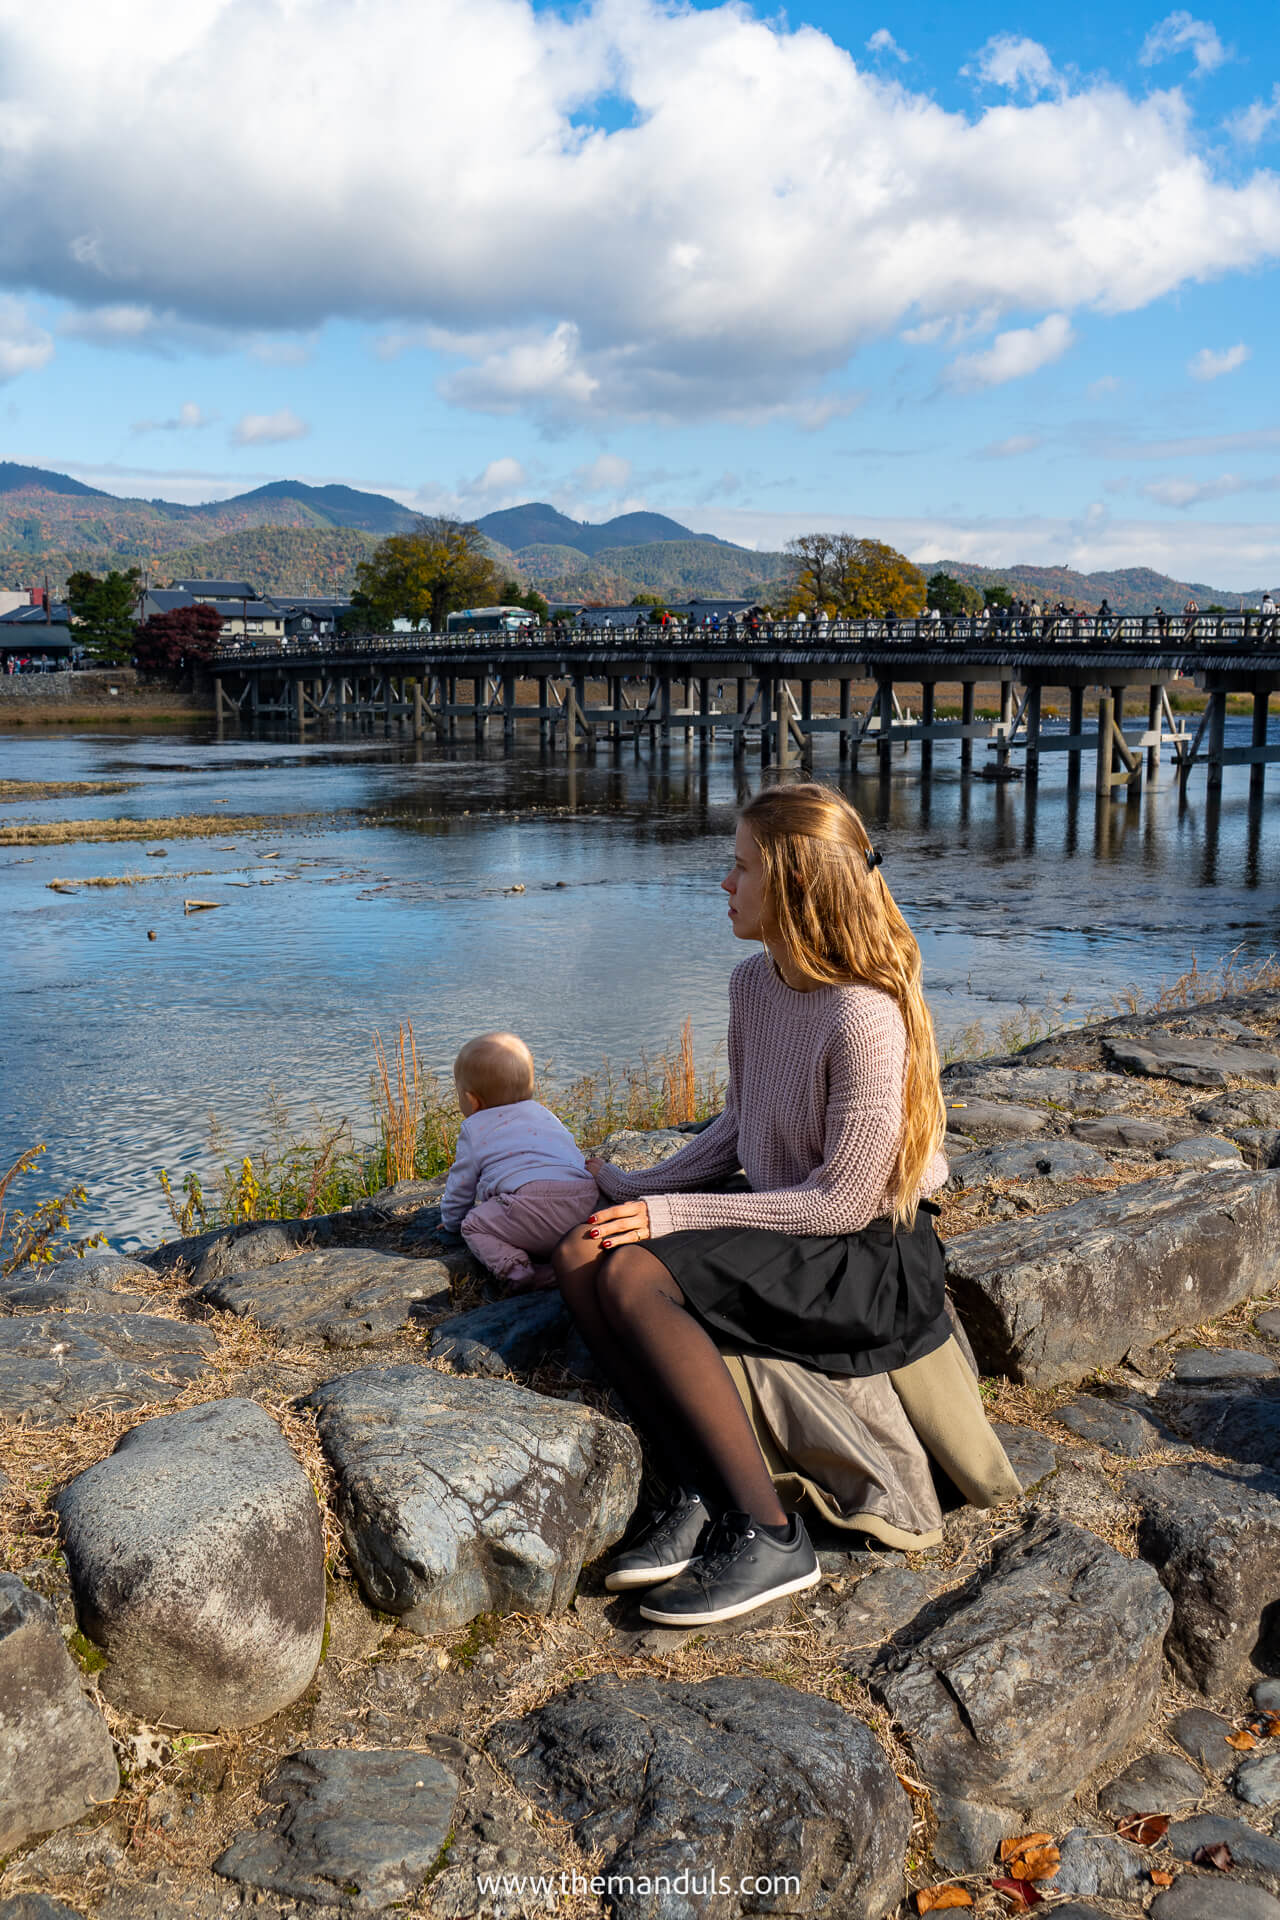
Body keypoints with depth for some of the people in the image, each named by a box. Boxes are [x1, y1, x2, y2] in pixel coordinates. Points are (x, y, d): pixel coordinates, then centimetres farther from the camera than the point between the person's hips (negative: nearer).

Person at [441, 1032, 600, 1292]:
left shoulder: (475, 1129, 17)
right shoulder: (542, 1113, 34)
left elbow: (460, 1188, 24)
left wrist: (451, 1222, 44)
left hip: (536, 1201, -6)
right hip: (586, 1200, 6)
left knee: (474, 1225, 9)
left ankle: (514, 1267, -18)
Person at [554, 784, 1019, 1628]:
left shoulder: (865, 1018, -24)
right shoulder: (754, 983, 3)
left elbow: (843, 1202, -21)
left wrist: (675, 1214, -19)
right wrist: (643, 1189, 6)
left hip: (872, 1257, -9)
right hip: (781, 1220, 9)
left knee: (639, 1278, -25)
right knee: (582, 1256, -9)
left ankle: (766, 1535, -16)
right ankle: (695, 1492, -9)